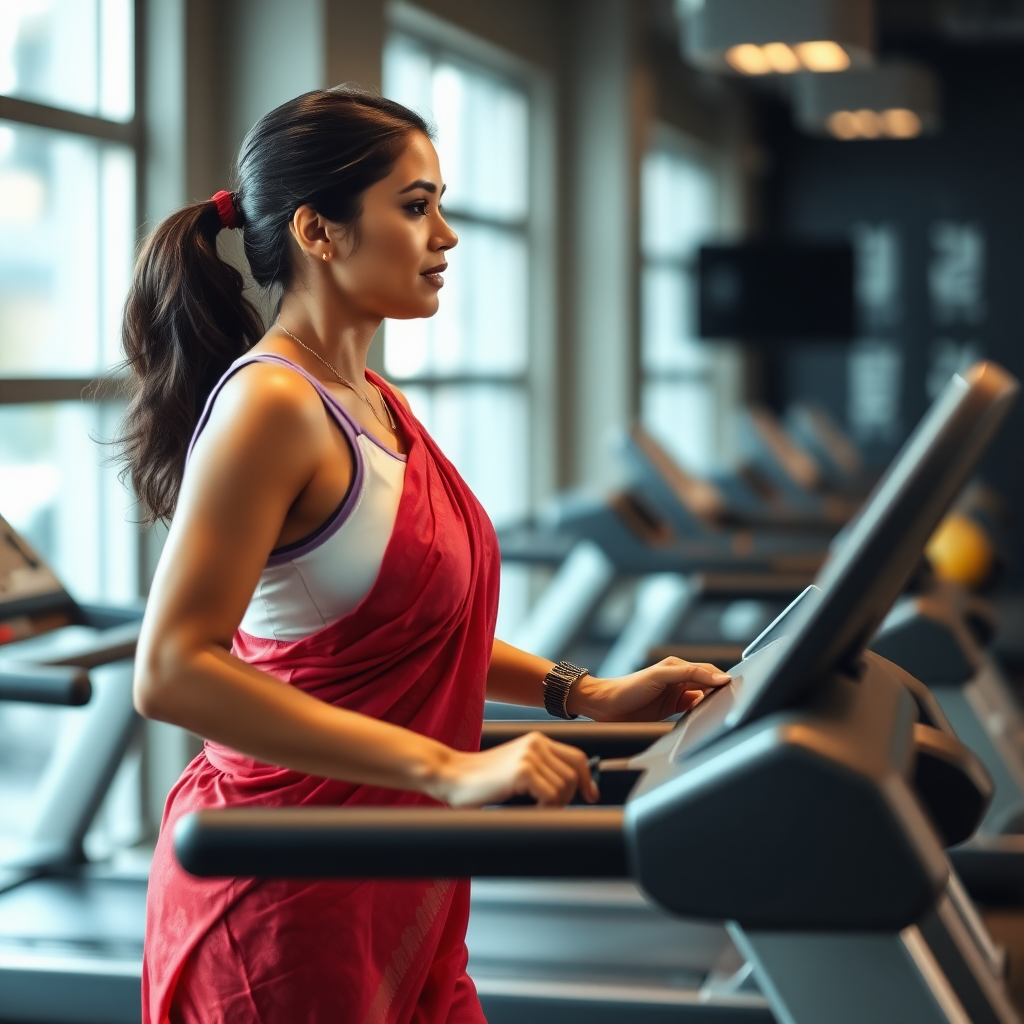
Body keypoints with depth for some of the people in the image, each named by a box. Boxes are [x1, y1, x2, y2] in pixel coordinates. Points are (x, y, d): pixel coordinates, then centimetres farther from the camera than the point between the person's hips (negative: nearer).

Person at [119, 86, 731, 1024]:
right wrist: (448, 769, -31)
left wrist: (583, 693, 10)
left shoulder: (375, 405, 10)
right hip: (285, 900, -9)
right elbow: (173, 673, -27)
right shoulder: (270, 406, -18)